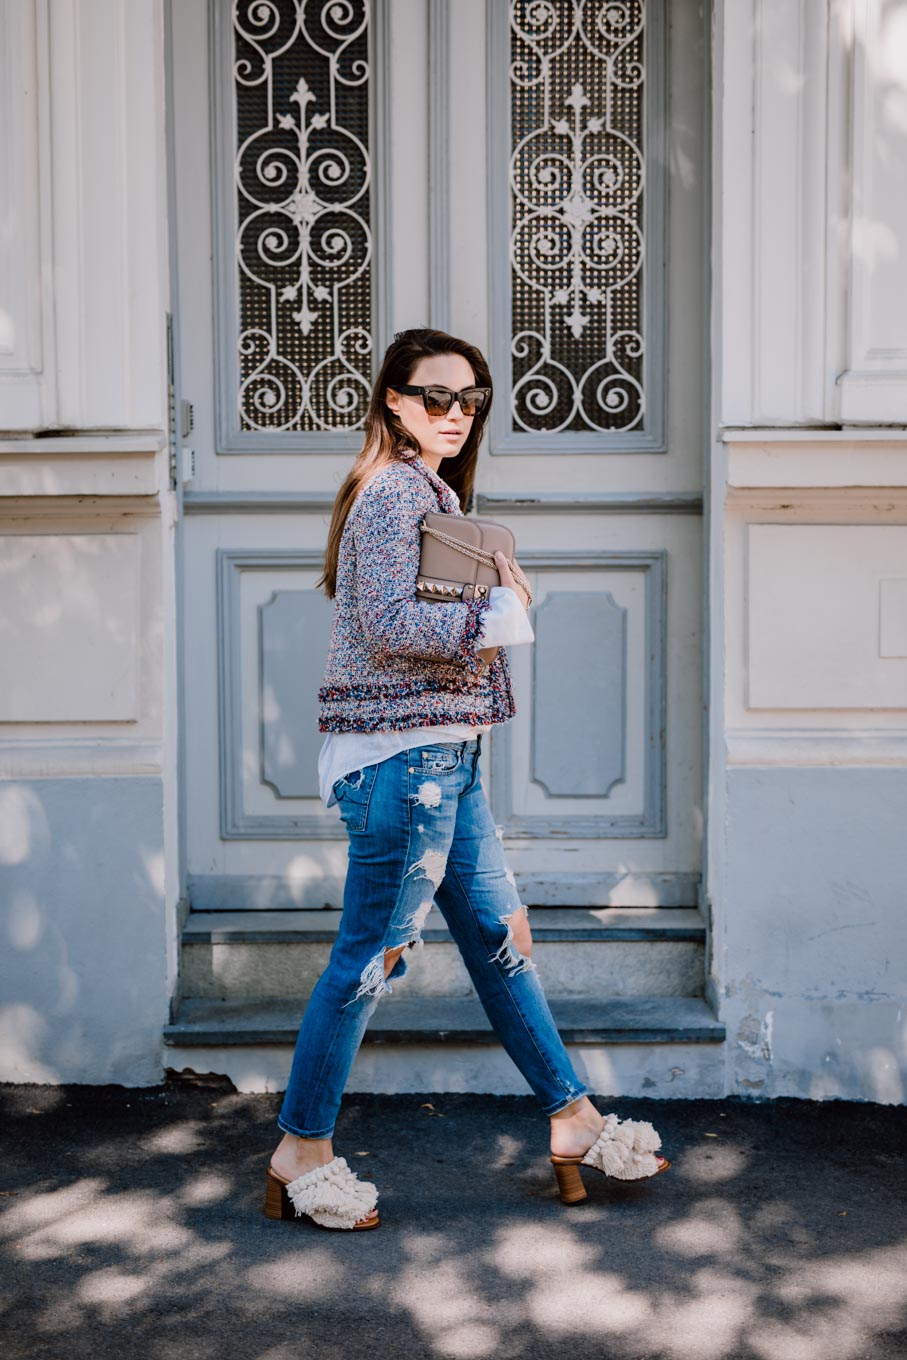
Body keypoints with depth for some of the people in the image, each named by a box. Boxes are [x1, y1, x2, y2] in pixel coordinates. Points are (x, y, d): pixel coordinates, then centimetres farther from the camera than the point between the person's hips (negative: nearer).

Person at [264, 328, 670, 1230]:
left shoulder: (430, 491, 20)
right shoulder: (395, 490, -11)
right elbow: (388, 623, -21)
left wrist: (497, 597, 4)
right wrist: (502, 614, -13)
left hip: (443, 756, 10)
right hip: (403, 756, -10)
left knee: (499, 935, 13)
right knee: (371, 954, -3)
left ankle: (571, 1121, 23)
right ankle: (301, 1154, 10)